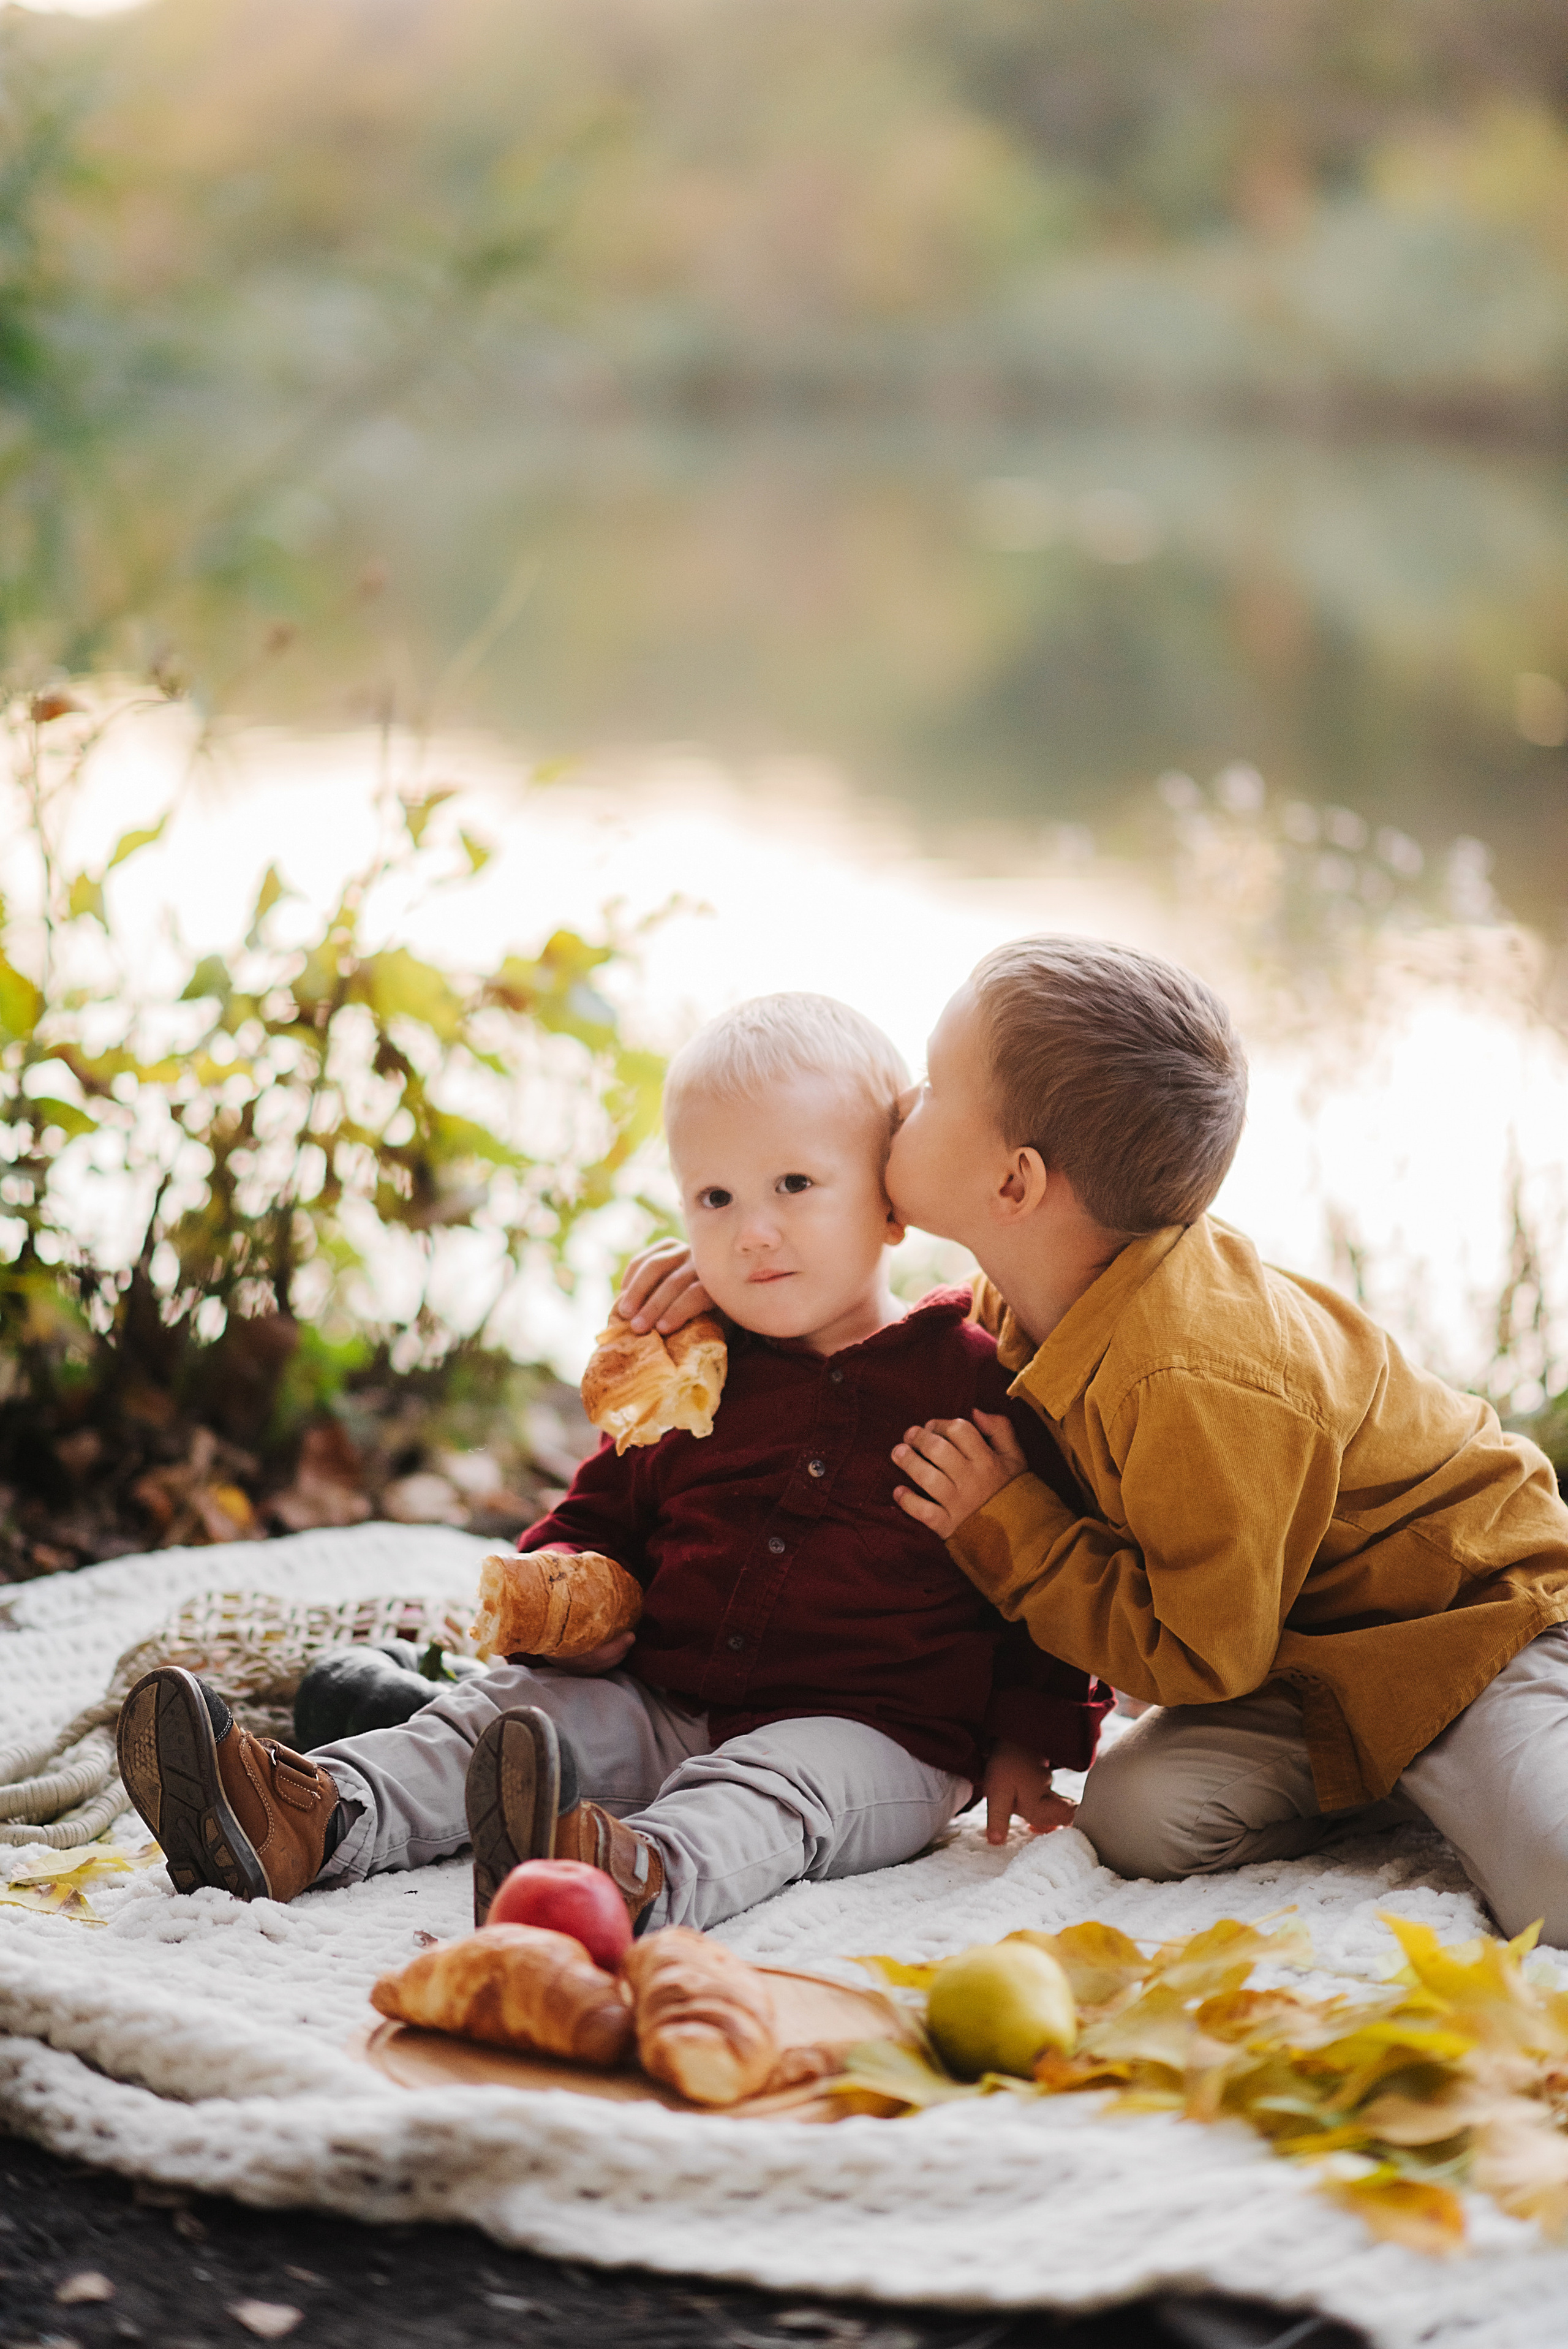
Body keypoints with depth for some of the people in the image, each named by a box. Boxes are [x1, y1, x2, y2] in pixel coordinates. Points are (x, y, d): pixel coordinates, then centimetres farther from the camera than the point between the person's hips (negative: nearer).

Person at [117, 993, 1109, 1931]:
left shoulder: (974, 1377, -2)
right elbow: (603, 1513, 24)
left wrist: (1027, 1745, -6)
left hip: (868, 1738, -6)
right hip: (664, 1709, 6)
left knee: (772, 1784, -35)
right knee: (507, 1703, -13)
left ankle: (647, 1873, -65)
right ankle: (321, 1817, -32)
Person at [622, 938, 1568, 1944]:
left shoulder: (1193, 1389, -34)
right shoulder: (1042, 1298, -7)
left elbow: (1202, 1655, -24)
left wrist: (1006, 1528, -21)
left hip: (1477, 1616, -8)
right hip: (1303, 1663, 8)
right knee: (1136, 1817, -16)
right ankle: (1387, 1781, 4)